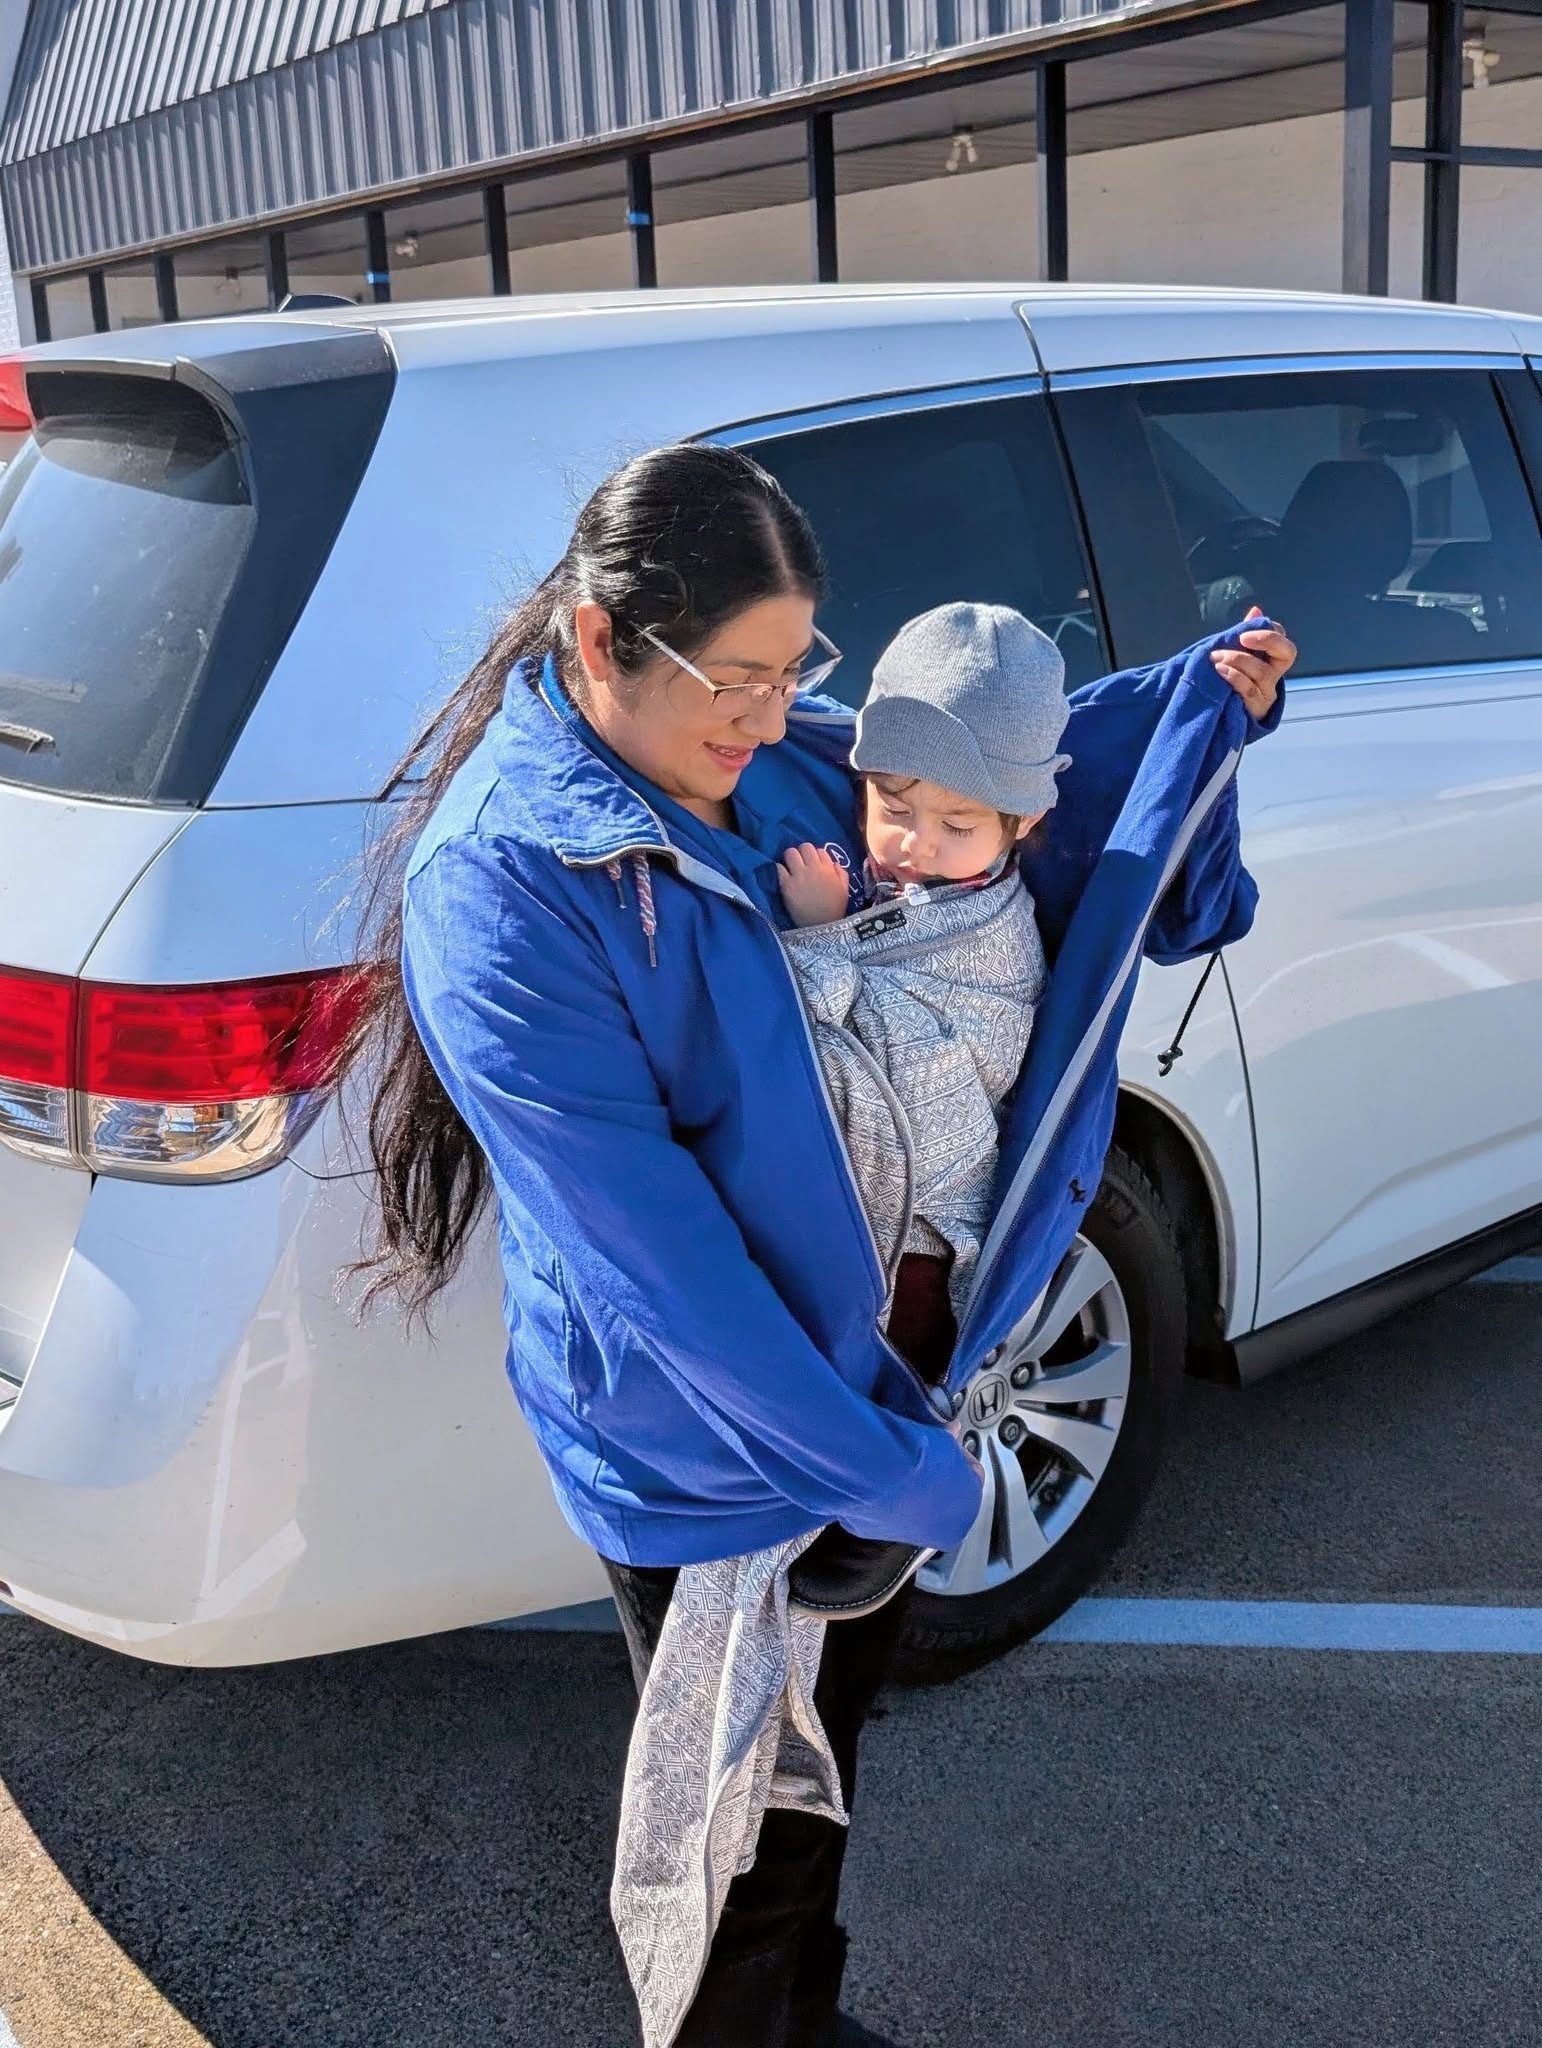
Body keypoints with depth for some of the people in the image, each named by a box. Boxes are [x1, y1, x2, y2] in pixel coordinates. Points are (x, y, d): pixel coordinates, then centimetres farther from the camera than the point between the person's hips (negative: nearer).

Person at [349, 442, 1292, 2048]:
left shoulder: (782, 761, -5)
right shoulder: (496, 889, -27)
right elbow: (647, 1243, -27)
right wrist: (878, 1471, -23)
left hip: (856, 1370, 8)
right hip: (702, 1463, -7)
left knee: (830, 1738, 28)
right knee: (744, 1831, 15)